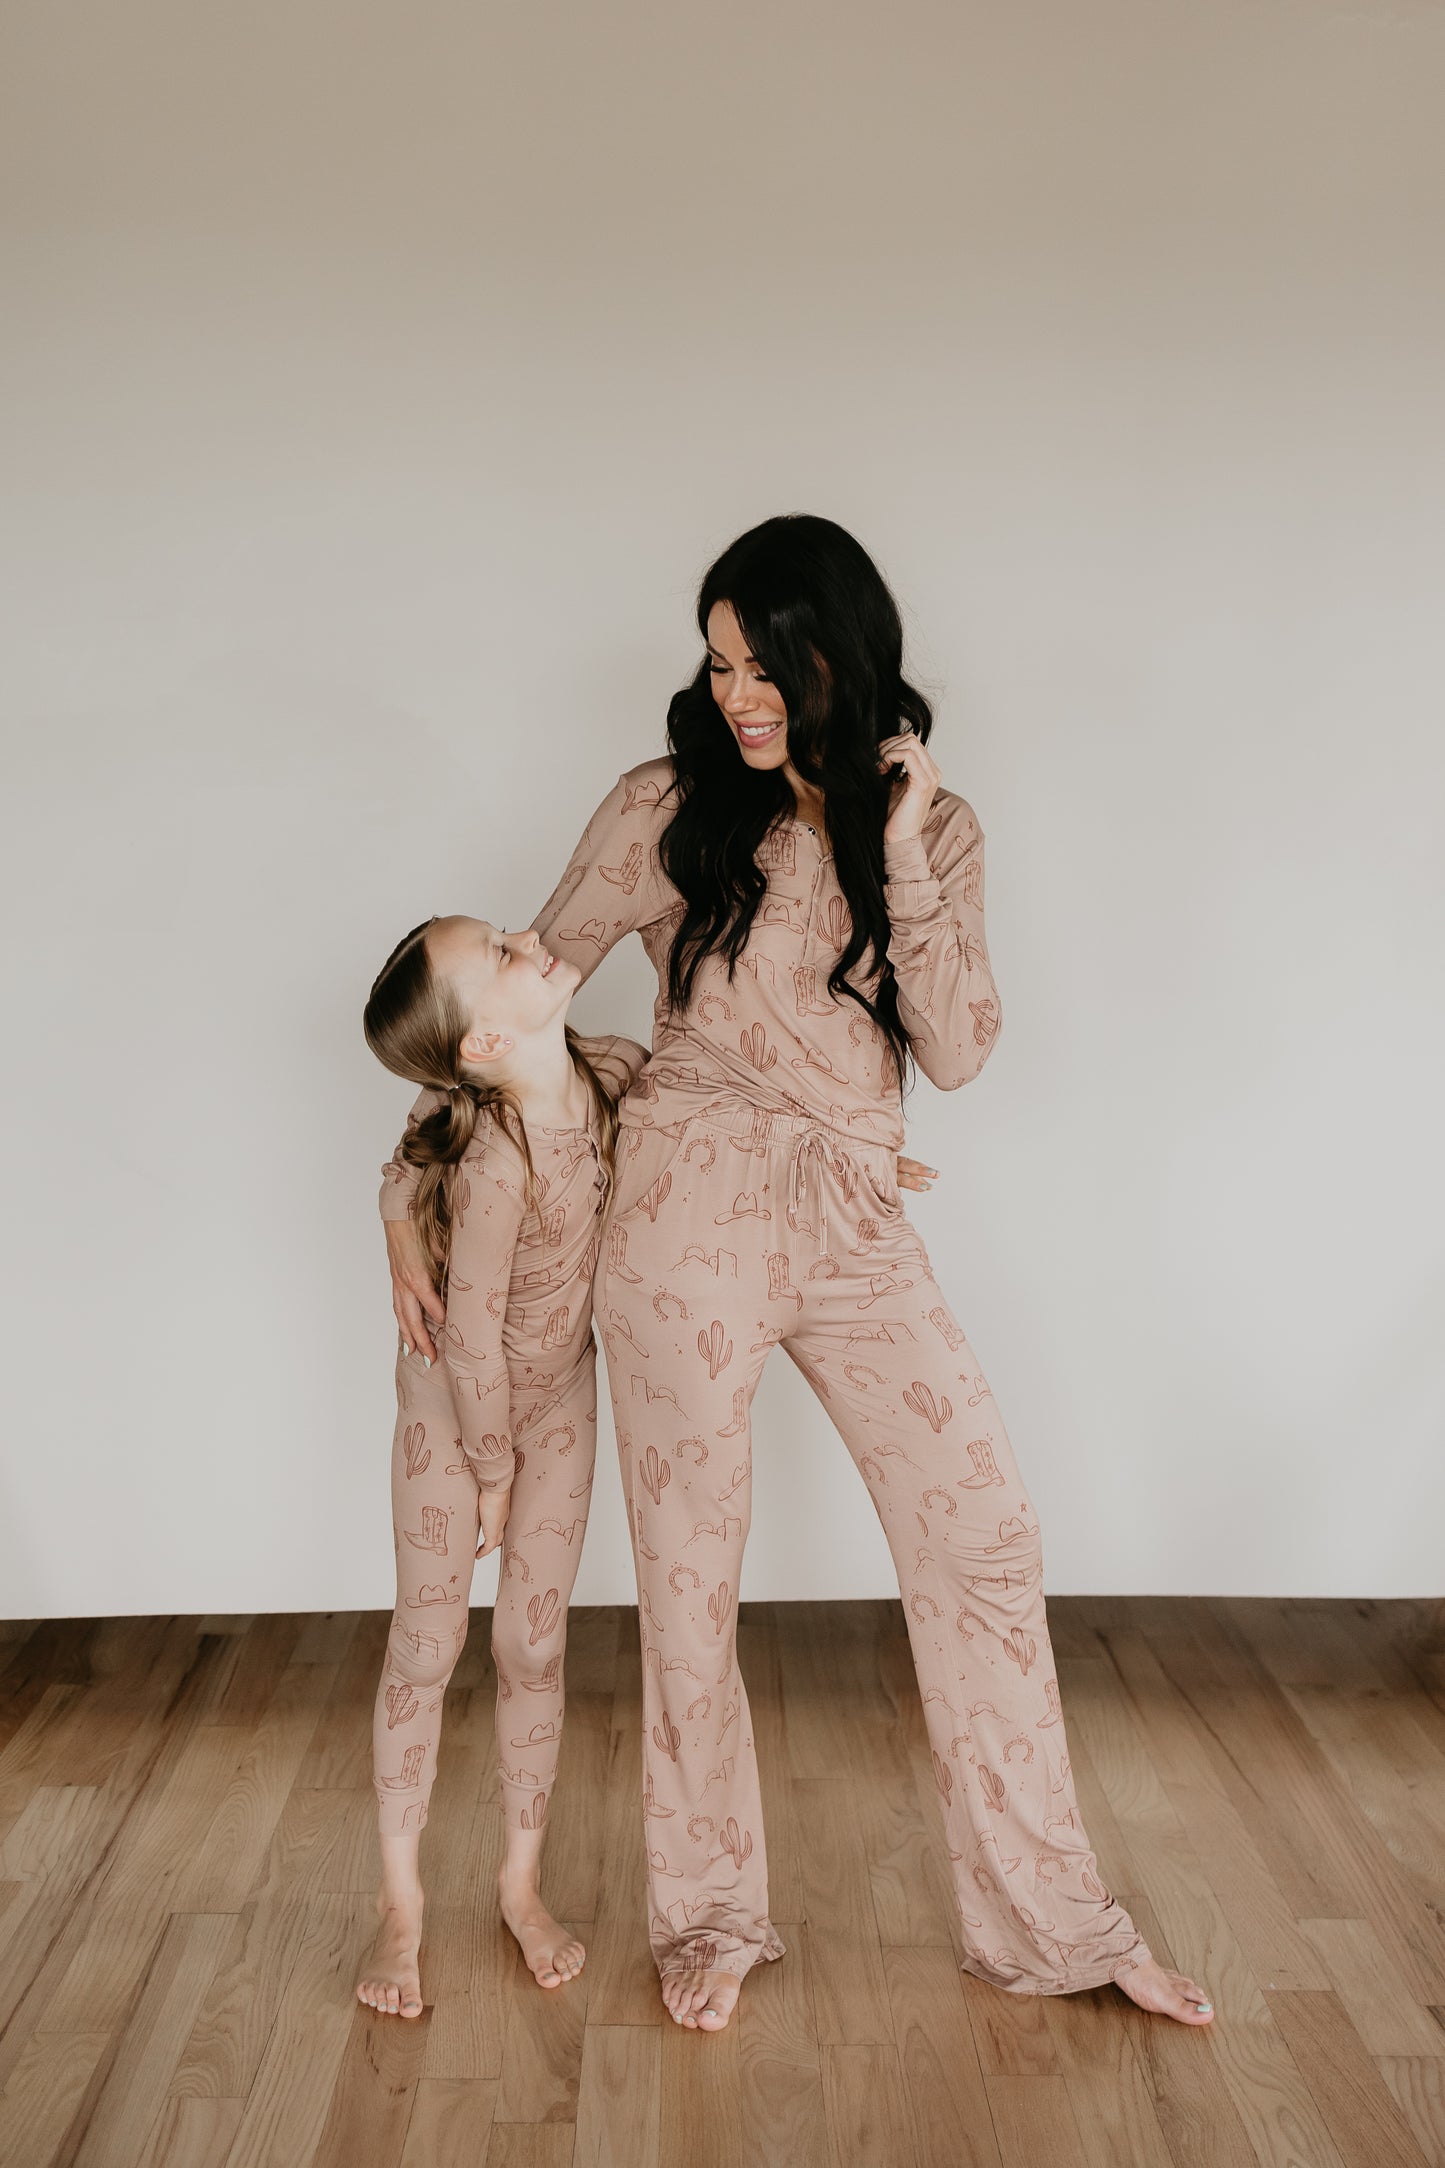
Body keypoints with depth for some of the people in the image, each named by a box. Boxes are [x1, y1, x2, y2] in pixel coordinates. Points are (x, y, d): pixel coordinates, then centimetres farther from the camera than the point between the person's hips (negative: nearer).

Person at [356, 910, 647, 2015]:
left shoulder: (616, 1069, -19)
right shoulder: (494, 1161, -36)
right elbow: (473, 1334, -25)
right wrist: (495, 1467, -11)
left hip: (559, 1392, 5)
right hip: (454, 1398, -5)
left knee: (535, 1643, 10)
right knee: (429, 1638, 6)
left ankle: (524, 1884, 27)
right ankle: (401, 1903, 23)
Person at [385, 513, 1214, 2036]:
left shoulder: (934, 825, 7)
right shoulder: (669, 806, -1)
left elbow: (957, 1052, -2)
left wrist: (903, 857, -12)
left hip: (857, 1222, 3)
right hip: (691, 1208, -3)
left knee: (986, 1538, 3)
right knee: (690, 1567, 6)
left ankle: (1050, 1921, 20)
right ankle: (708, 1916, 28)